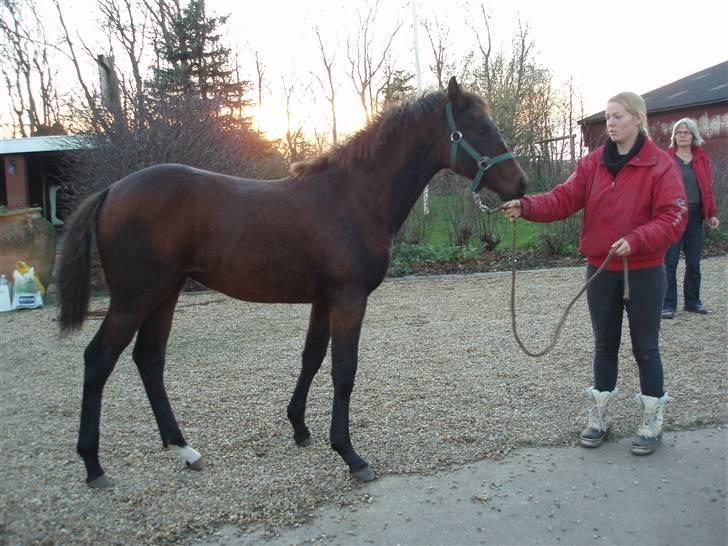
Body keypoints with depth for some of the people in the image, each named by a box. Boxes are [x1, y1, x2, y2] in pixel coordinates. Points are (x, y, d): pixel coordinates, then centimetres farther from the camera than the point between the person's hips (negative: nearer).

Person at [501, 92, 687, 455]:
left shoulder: (661, 165, -9)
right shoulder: (593, 162, 3)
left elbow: (674, 218, -14)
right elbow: (564, 199, -8)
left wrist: (636, 240, -29)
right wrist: (526, 206, -25)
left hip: (644, 272, -4)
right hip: (600, 270, 4)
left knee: (645, 347, 8)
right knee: (604, 345, 14)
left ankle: (652, 422, 25)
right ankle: (598, 417, 28)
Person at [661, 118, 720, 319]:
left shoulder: (702, 159, 10)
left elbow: (708, 188, 11)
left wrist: (712, 213, 4)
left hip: (695, 216, 4)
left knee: (694, 262, 11)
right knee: (670, 263, -1)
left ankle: (692, 301, 22)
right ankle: (668, 304, 5)